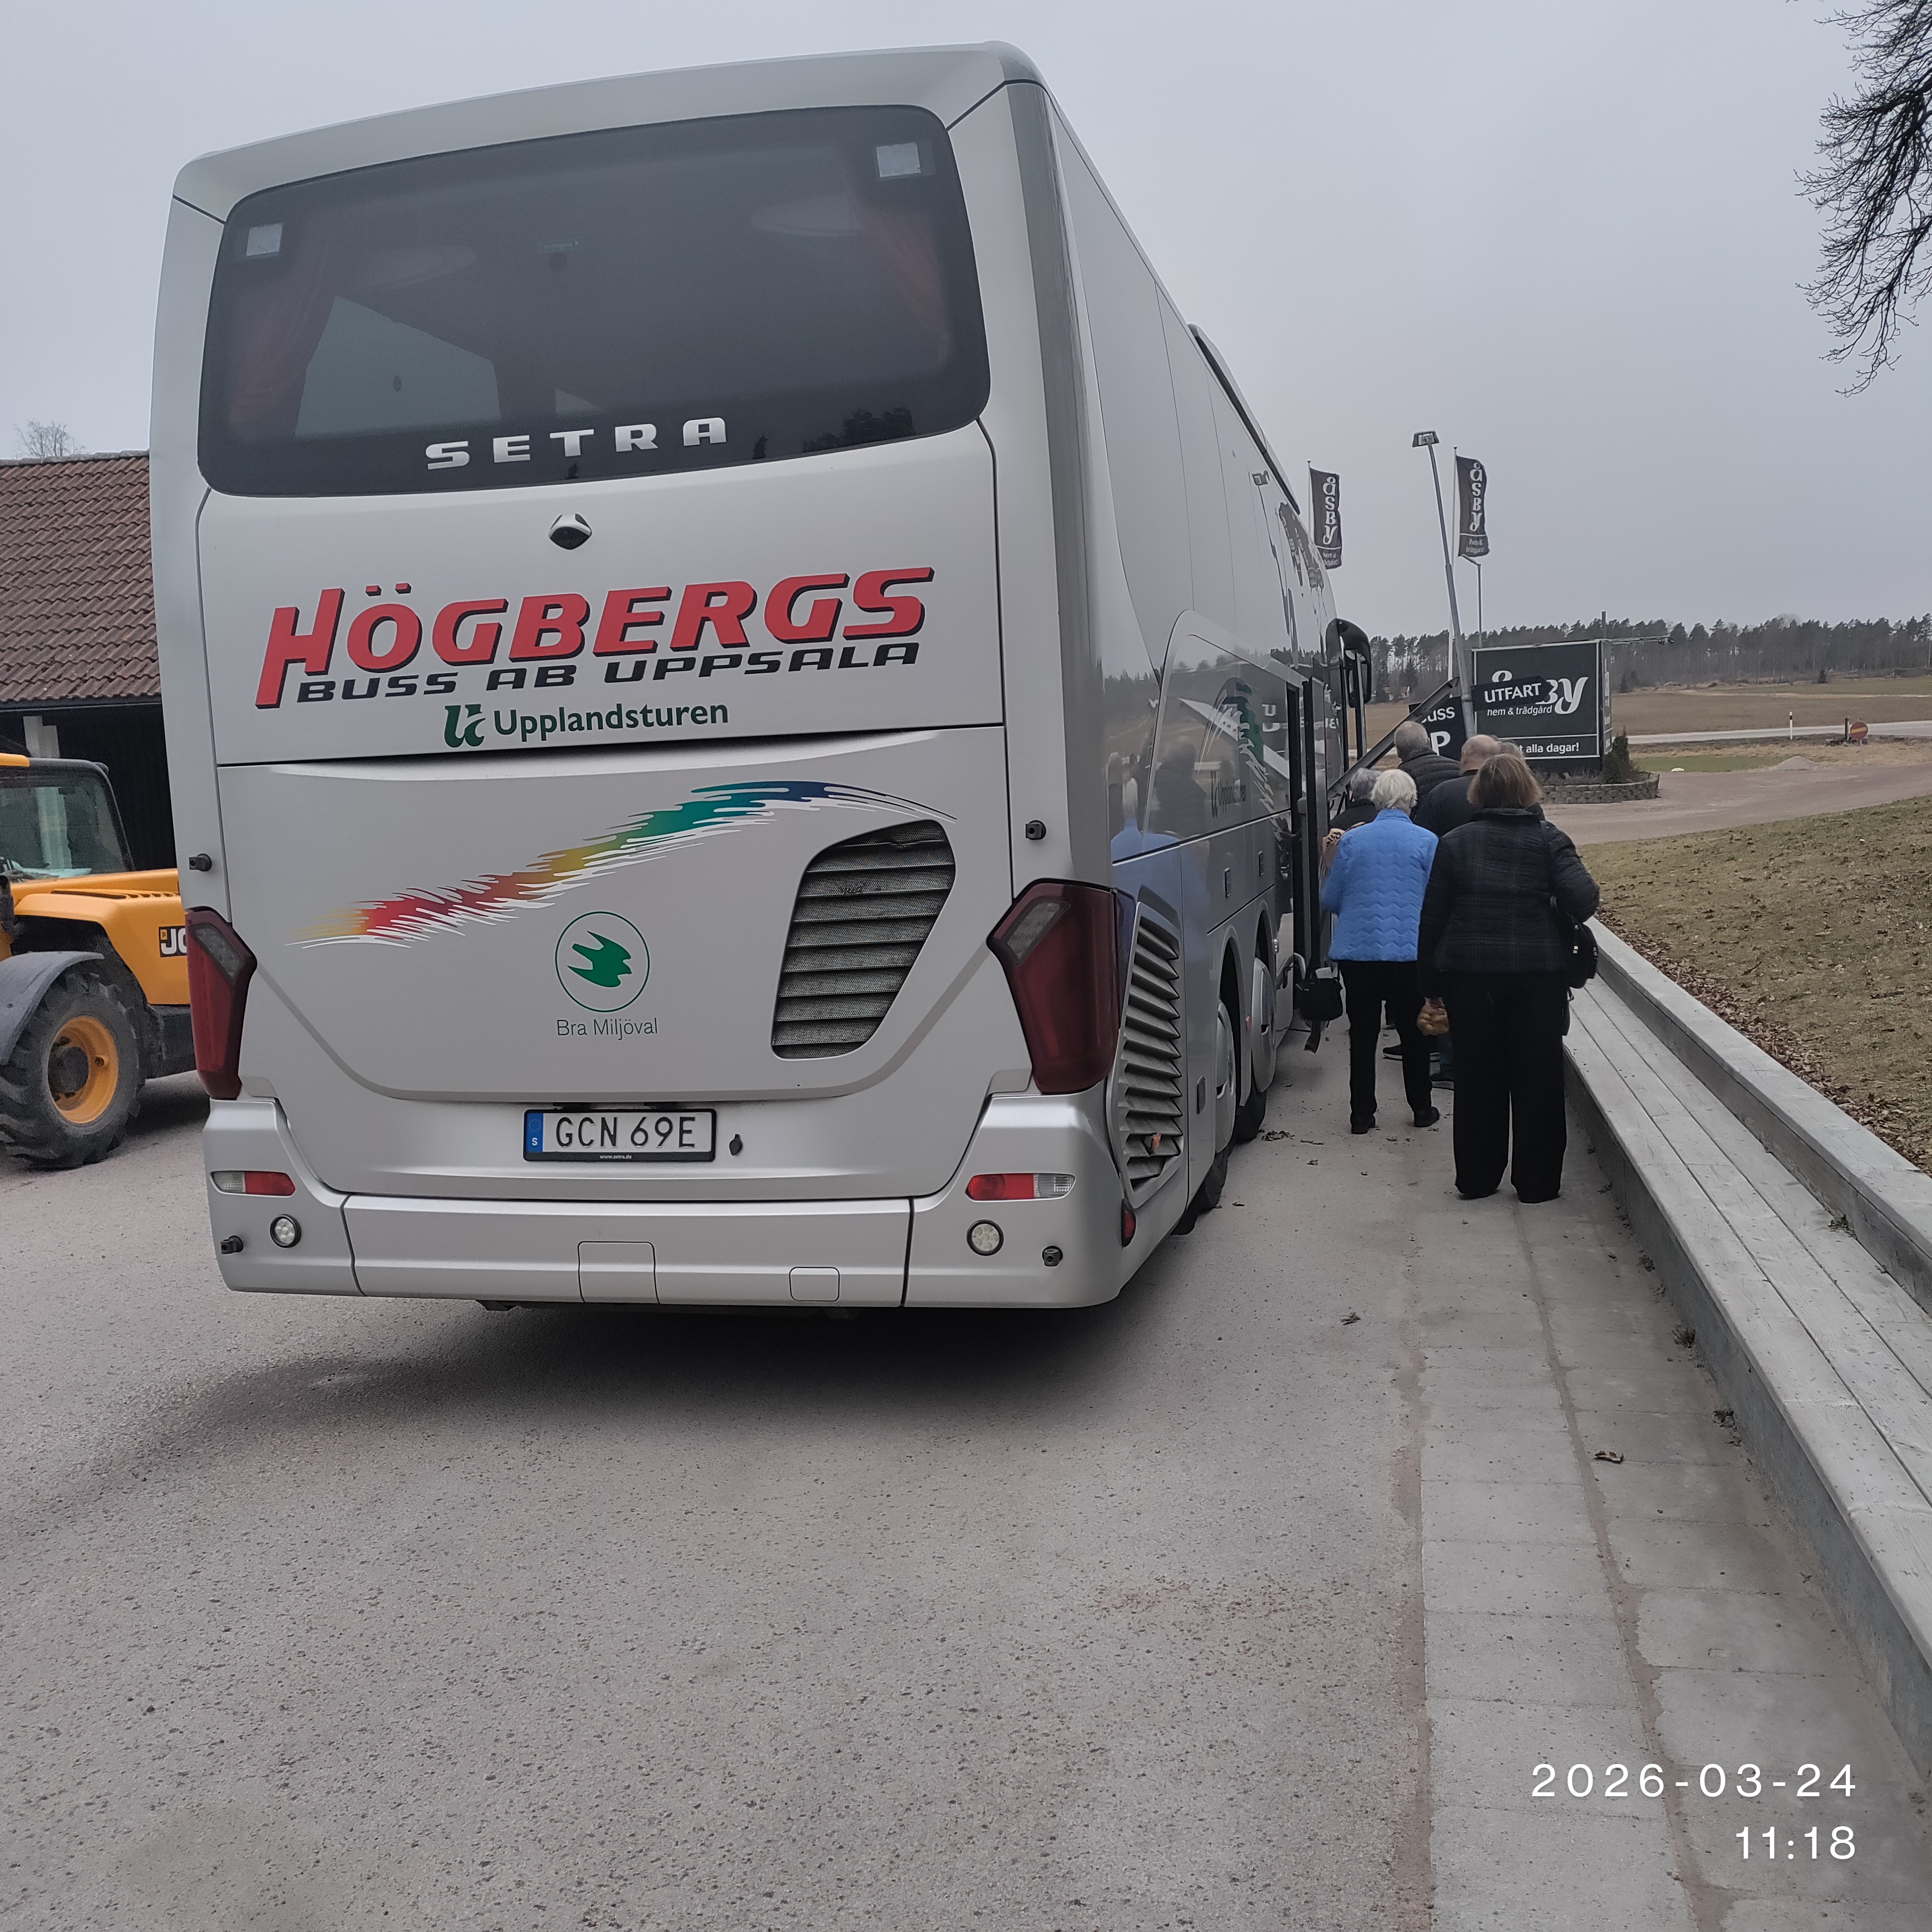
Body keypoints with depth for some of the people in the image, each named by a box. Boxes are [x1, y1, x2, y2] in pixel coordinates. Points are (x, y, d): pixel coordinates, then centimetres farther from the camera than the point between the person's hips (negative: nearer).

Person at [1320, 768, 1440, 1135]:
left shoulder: (1352, 840, 1)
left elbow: (1329, 900, 6)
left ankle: (1361, 1114, 12)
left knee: (1362, 1035, 9)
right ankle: (1421, 1109, 23)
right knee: (1414, 1034, 13)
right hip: (1410, 953, -1)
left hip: (1357, 951, 1)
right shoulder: (1426, 842, -3)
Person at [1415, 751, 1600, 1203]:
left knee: (1476, 1079, 10)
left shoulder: (1454, 843, 2)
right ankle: (1537, 1181, 13)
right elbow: (1582, 901, -14)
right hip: (1538, 977, -1)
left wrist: (1430, 982, 10)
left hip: (1469, 976, 2)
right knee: (1537, 1080, 7)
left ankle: (1475, 1179, 17)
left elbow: (1432, 918, 3)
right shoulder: (1549, 840, -2)